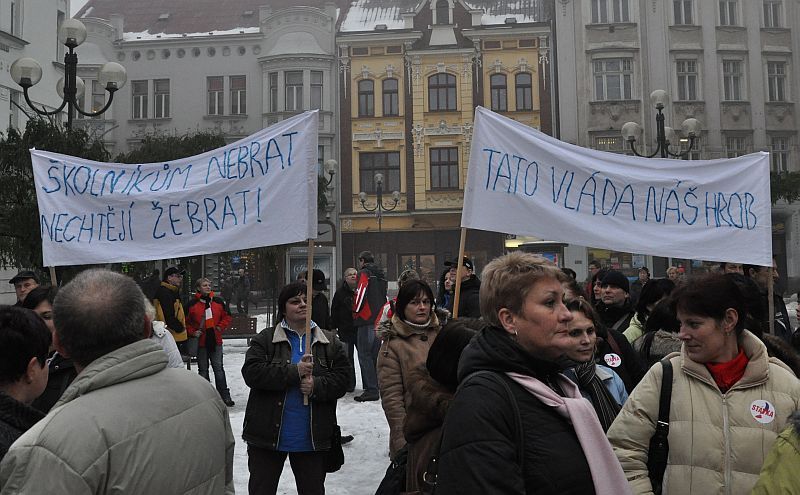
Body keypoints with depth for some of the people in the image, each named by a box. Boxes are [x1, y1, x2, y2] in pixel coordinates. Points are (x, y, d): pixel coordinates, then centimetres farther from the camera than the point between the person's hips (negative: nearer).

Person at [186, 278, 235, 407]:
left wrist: (220, 327, -3)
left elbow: (227, 317, 10)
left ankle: (225, 396, 8)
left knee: (218, 368, 3)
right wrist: (193, 332, -7)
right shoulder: (192, 304, -2)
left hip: (215, 339, 1)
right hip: (201, 341, -1)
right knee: (203, 369, 9)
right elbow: (186, 322, 5)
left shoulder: (218, 302, 2)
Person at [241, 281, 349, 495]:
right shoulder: (265, 339, -1)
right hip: (268, 435, -1)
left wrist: (316, 385, -21)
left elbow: (340, 380, -2)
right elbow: (251, 373, -15)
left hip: (312, 437, 2)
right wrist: (294, 372, -22)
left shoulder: (331, 342, 5)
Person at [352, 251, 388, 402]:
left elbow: (360, 295, -16)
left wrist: (355, 312, -3)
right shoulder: (381, 276, 17)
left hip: (366, 321, -8)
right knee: (374, 354, 14)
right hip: (379, 320, 8)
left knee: (364, 355, -6)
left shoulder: (364, 274, -7)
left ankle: (371, 390, -10)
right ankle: (374, 386, 19)